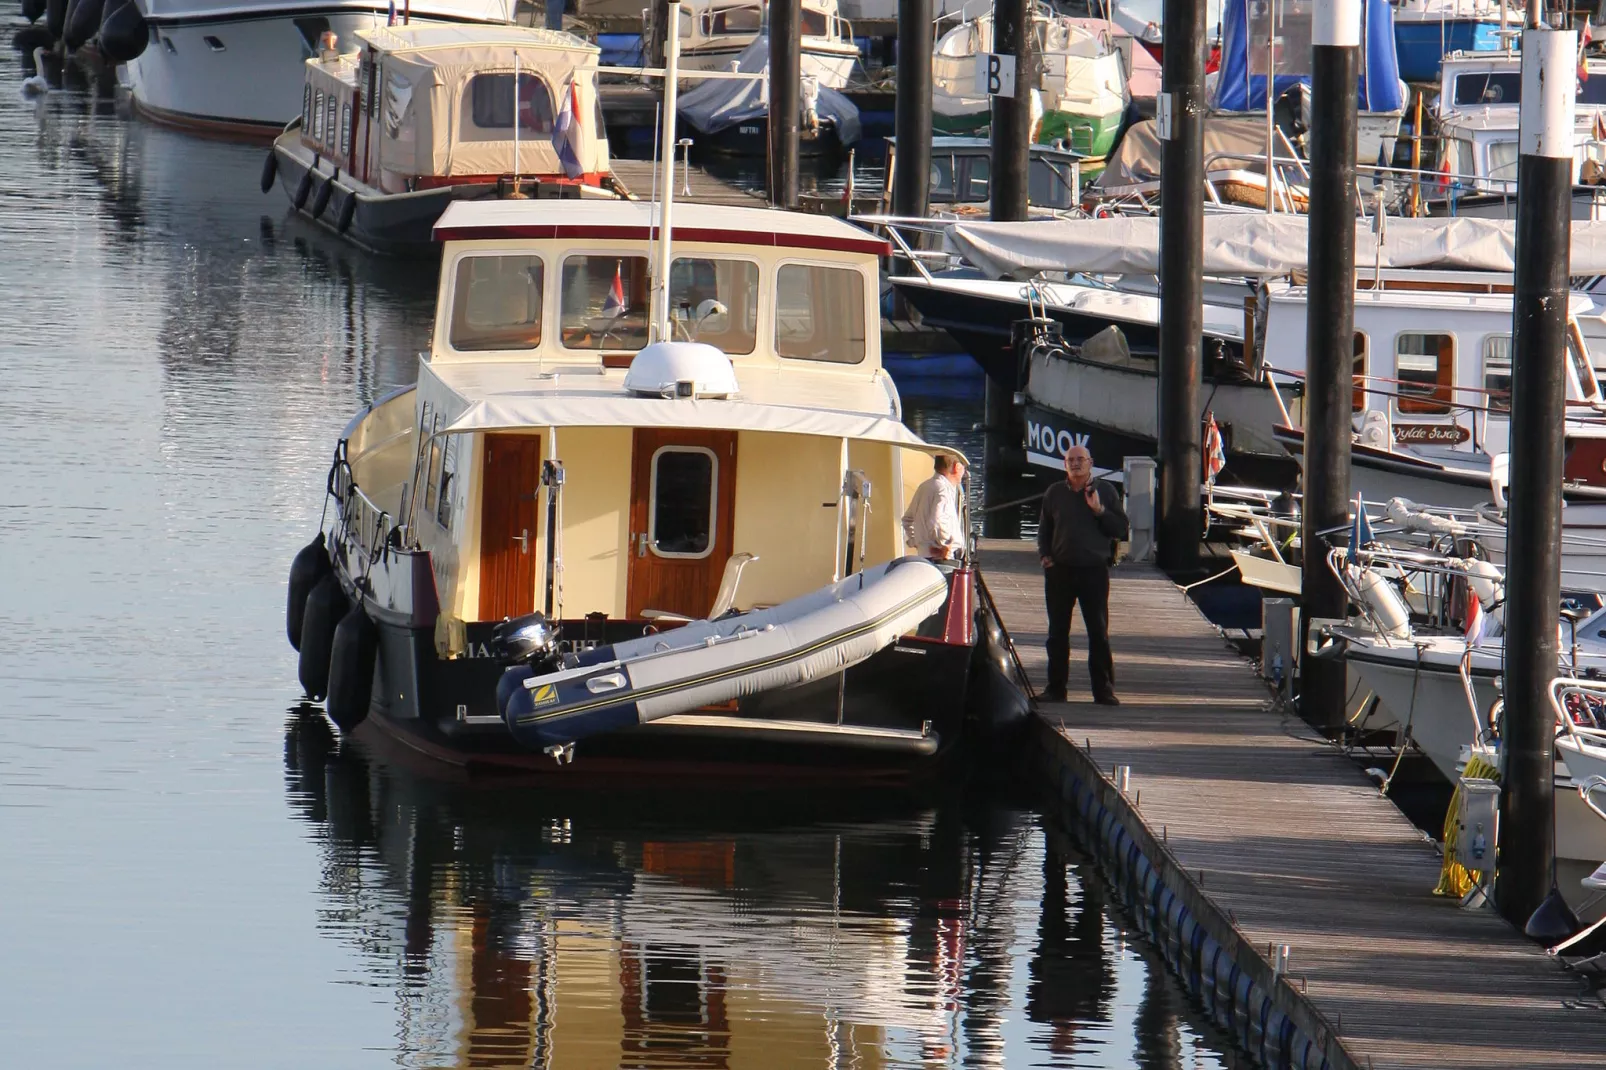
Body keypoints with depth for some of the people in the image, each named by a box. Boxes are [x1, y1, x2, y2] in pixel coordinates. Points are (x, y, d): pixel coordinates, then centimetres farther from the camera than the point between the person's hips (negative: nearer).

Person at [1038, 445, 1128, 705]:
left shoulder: (1105, 491, 4)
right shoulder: (1055, 493, 10)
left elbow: (1121, 528, 1)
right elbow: (1043, 528, 19)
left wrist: (1099, 511, -13)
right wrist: (1045, 555, 3)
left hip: (1094, 570, -2)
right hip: (1060, 570, 2)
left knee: (1099, 632, -2)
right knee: (1057, 632, 6)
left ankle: (1104, 690, 1)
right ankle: (1056, 688, 13)